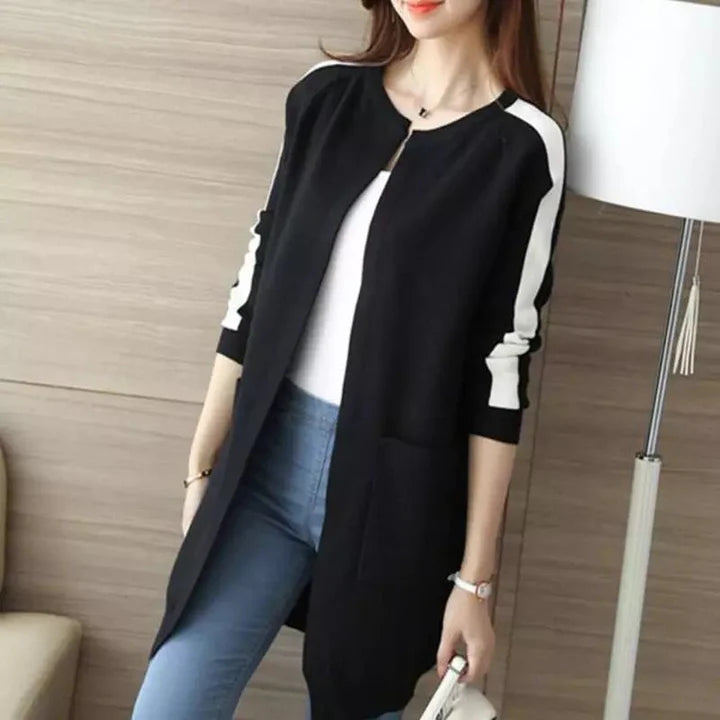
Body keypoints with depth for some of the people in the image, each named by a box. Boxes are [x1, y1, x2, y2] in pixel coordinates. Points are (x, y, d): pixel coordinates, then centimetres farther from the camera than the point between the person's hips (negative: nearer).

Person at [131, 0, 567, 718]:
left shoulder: (524, 147, -7)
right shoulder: (325, 94, 4)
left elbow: (500, 366, -8)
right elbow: (257, 285, 7)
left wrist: (474, 577, -7)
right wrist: (202, 466, 10)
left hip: (397, 491, -3)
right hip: (269, 460, 3)